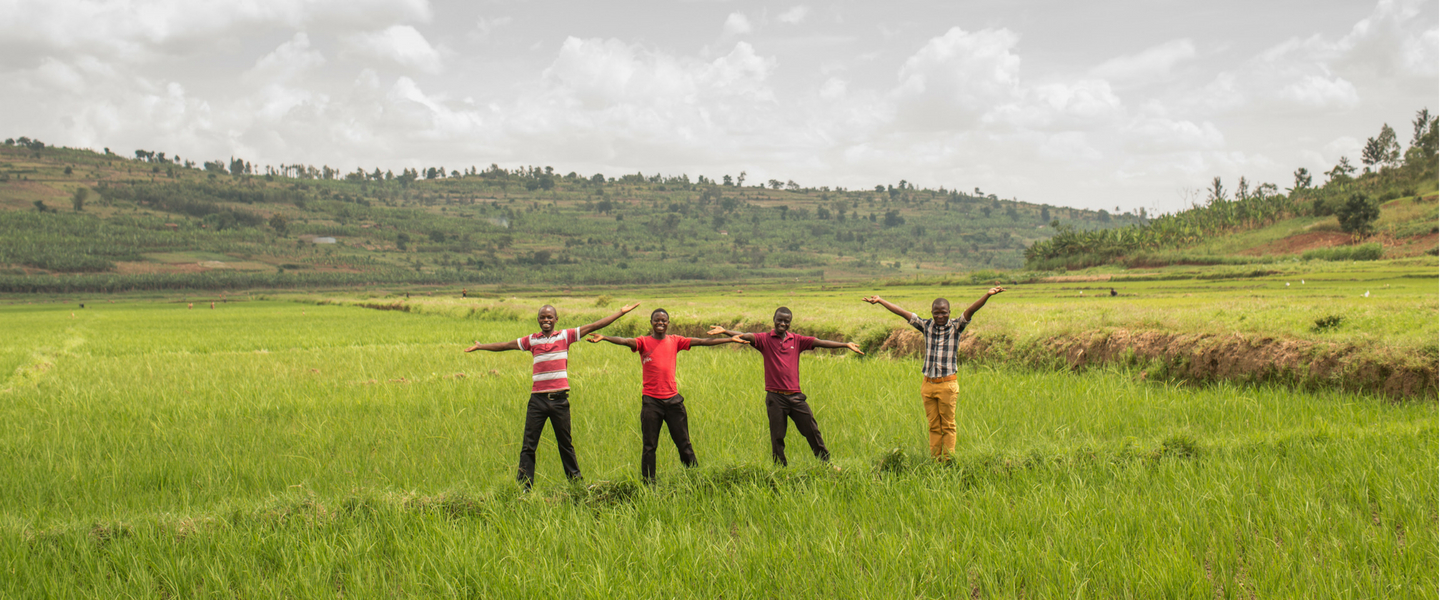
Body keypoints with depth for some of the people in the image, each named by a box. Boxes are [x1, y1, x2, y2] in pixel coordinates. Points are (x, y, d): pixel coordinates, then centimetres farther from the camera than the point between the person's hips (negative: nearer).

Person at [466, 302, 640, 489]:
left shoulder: (566, 336, 5)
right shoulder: (532, 340, 9)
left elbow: (593, 326, 3)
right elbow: (506, 345, 18)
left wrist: (621, 312, 1)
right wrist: (479, 346, 21)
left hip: (559, 398, -1)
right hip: (538, 399, 1)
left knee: (565, 443, 11)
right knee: (528, 445, 0)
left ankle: (575, 481, 23)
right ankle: (523, 486, 4)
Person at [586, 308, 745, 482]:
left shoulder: (675, 341, 8)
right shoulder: (644, 342, 1)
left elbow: (702, 341, 7)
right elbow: (626, 341, -17)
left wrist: (730, 339, 4)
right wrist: (603, 338, -36)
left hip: (673, 400, 2)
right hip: (651, 401, -2)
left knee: (684, 443, 7)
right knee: (649, 446, 2)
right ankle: (648, 483, 9)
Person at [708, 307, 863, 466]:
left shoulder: (797, 340, 8)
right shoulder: (765, 339, 0)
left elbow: (819, 343, 1)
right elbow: (746, 337, -15)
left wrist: (845, 345, -7)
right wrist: (725, 331, -33)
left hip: (795, 396, 2)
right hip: (775, 397, -2)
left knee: (812, 431, 5)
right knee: (777, 437, 4)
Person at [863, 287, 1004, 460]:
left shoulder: (956, 327, -1)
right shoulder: (927, 326, 6)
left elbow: (971, 310, -17)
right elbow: (902, 312, 5)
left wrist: (987, 295, -32)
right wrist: (879, 300, 3)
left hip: (947, 384, -3)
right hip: (928, 383, 3)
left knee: (948, 425, 3)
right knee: (933, 426, 10)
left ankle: (948, 460, 7)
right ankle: (934, 459, 16)